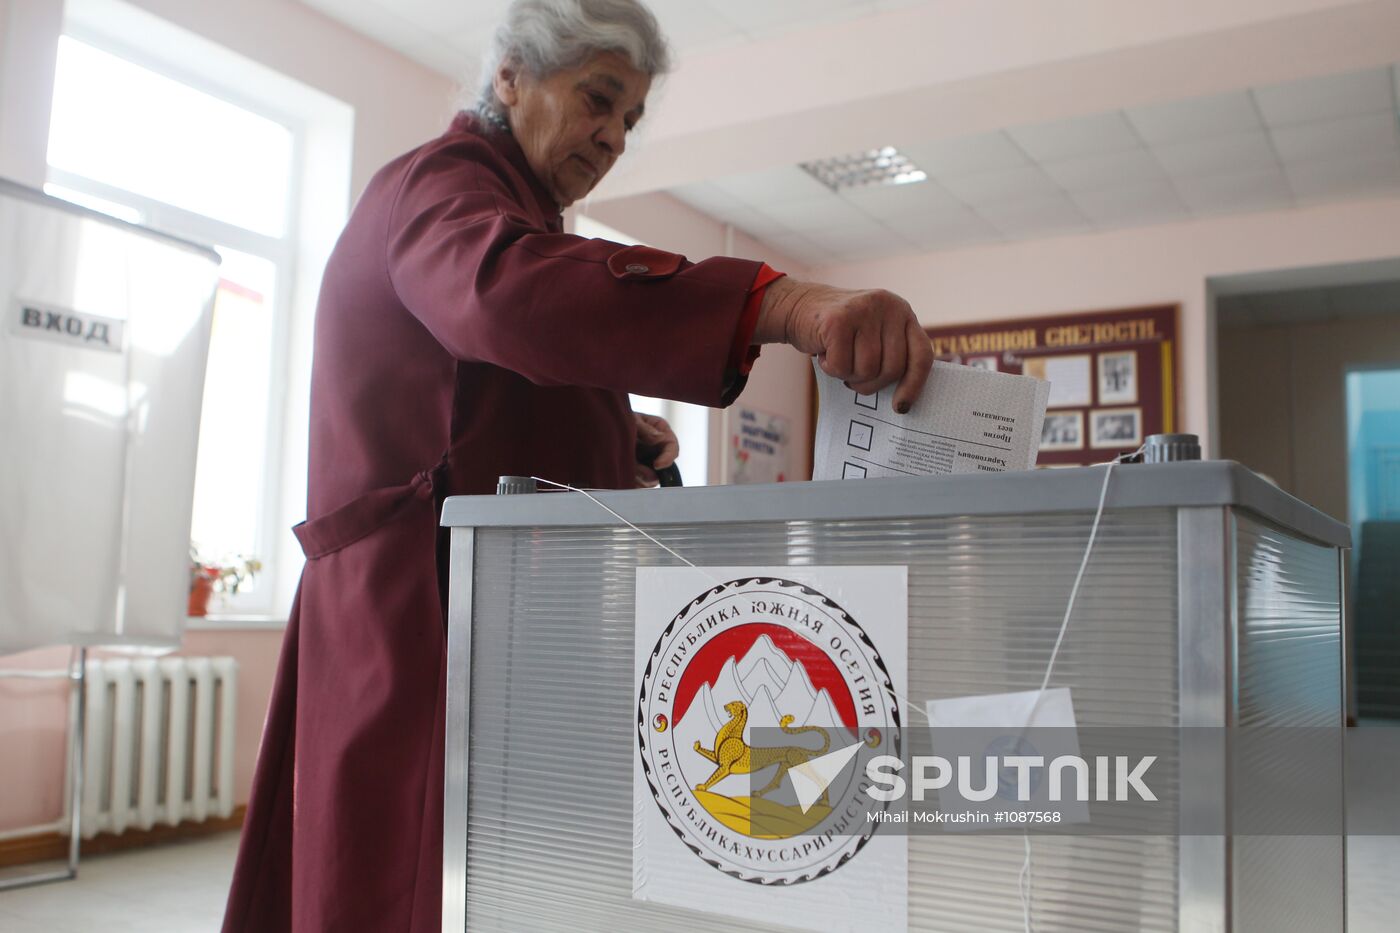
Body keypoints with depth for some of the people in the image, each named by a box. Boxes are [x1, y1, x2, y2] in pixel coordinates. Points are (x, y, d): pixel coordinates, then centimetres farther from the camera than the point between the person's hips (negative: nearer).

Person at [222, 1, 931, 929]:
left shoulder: (514, 206, 28)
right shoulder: (440, 181, -6)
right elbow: (516, 291, -31)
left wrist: (617, 443, 11)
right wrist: (784, 300, -42)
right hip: (433, 602, -10)